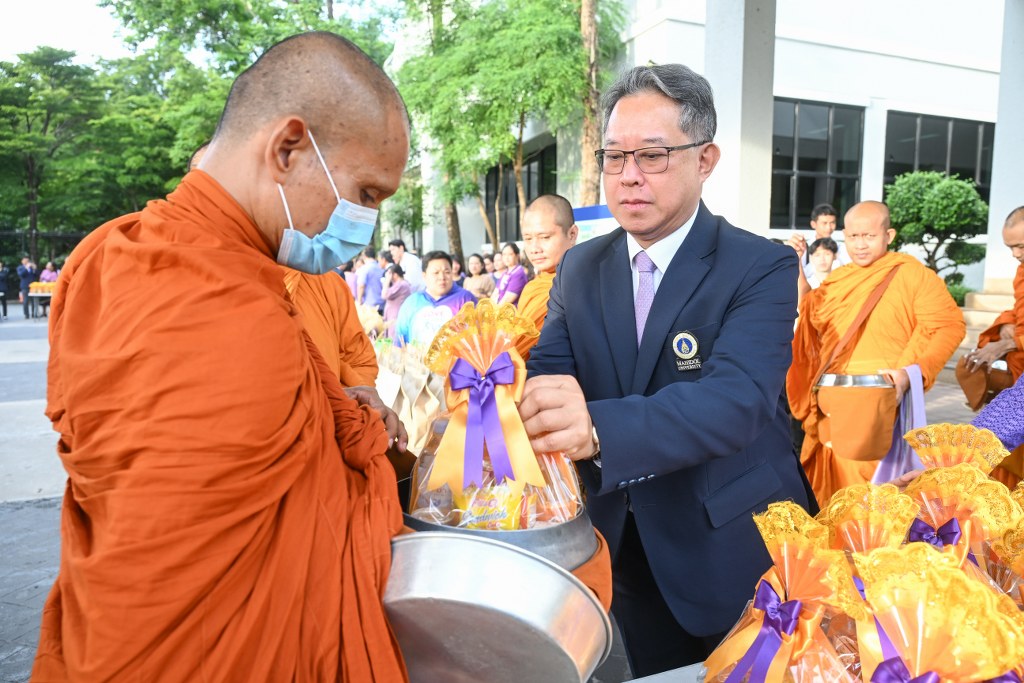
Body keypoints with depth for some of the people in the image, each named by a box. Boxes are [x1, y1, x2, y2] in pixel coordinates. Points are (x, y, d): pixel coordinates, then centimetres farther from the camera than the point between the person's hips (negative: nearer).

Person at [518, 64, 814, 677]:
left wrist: (598, 428, -48)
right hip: (626, 550, 4)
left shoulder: (762, 268, -15)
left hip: (734, 553, -3)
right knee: (650, 672, 20)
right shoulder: (579, 268, 1)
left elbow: (737, 398, -30)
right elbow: (545, 373, -8)